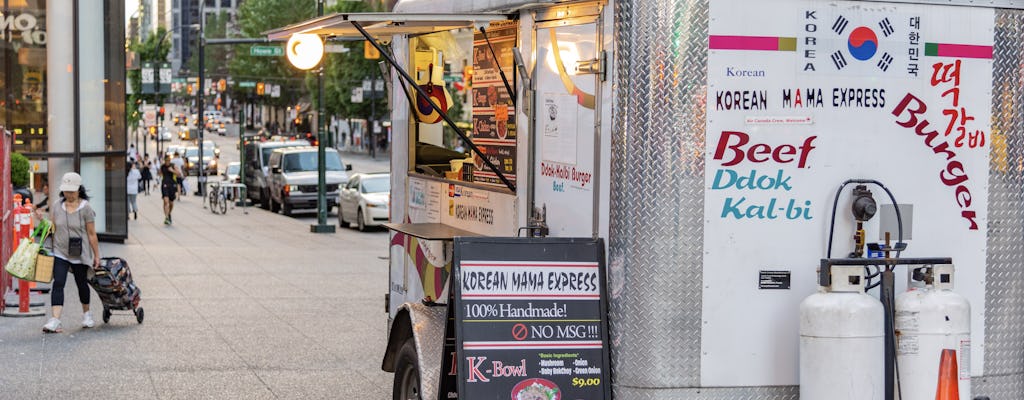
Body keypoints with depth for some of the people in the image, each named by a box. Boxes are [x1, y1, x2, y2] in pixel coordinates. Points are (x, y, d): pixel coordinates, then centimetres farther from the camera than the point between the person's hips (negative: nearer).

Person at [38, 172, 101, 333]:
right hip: (60, 253, 2)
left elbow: (91, 234, -6)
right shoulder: (57, 207, 4)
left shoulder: (85, 208, -8)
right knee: (58, 283, -12)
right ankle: (55, 320, -19)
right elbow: (52, 228, 10)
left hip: (80, 255, -2)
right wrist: (42, 219, -8)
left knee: (81, 283, 14)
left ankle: (86, 313, 37)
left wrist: (96, 255, -4)